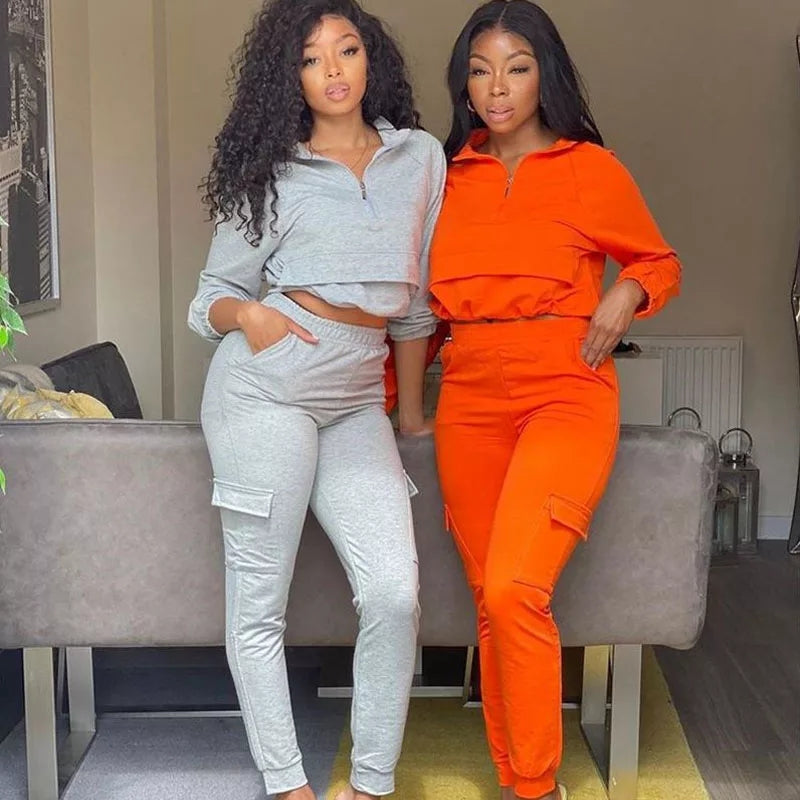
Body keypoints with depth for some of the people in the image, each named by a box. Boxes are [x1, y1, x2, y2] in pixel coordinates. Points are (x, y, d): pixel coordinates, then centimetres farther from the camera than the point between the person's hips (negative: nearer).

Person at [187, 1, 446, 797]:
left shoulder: (421, 158, 11)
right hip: (266, 386, -2)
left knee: (395, 592, -10)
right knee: (258, 604, 0)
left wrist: (410, 407, 19)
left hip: (357, 401, 3)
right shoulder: (275, 174, 4)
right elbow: (209, 297, 9)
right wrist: (247, 314, -14)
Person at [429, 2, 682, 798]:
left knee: (515, 590, -20)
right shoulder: (448, 176, 11)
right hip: (470, 403, 4)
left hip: (566, 396, -4)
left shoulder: (591, 168, 2)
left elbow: (661, 262, 12)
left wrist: (626, 293, -9)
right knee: (491, 603, 5)